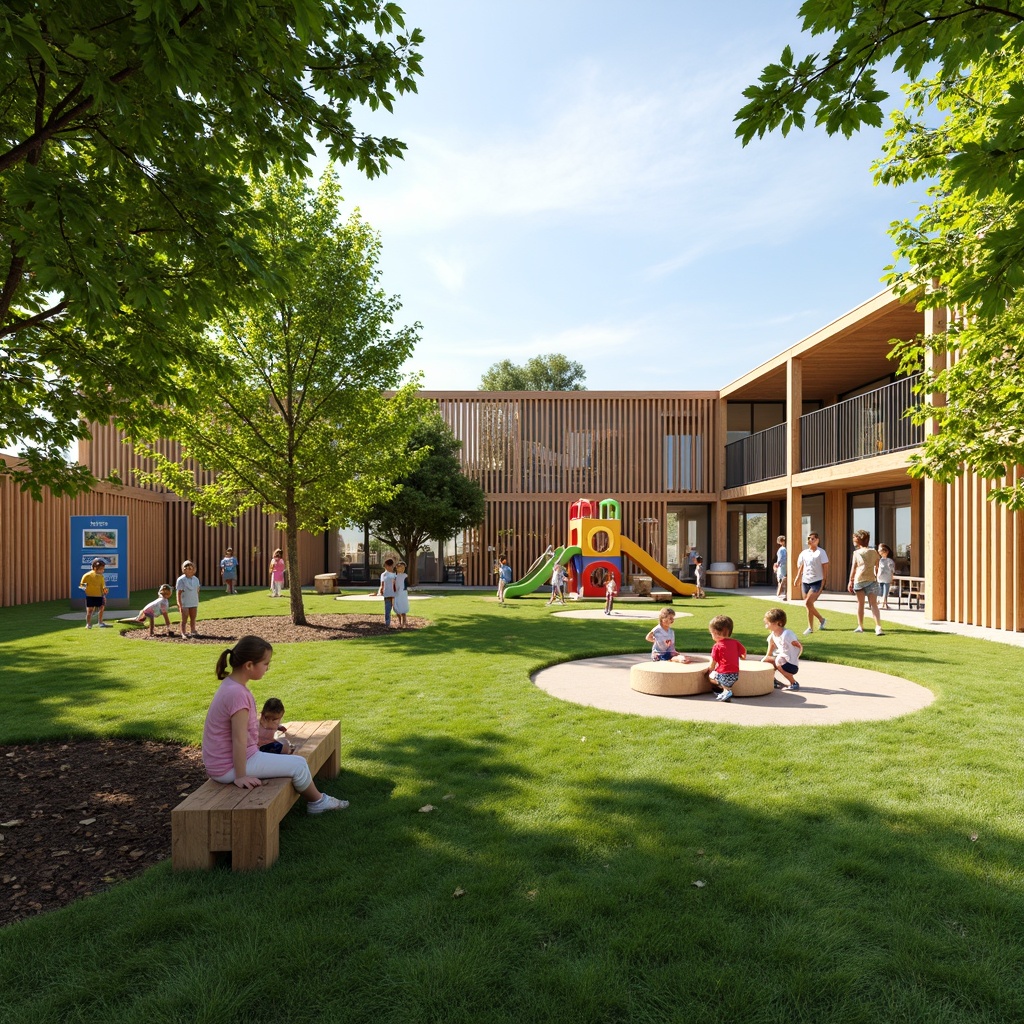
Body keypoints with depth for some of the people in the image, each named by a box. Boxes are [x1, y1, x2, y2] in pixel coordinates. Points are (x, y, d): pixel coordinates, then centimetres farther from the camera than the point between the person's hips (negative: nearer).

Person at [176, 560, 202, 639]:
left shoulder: (196, 579, 5)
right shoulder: (181, 580, -10)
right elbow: (179, 593, -11)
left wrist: (197, 603, 14)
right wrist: (180, 605, -14)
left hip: (194, 604, 5)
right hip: (185, 604, -5)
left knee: (193, 619, 12)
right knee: (184, 620, -1)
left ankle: (192, 632, 23)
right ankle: (184, 634, 3)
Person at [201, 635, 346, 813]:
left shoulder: (230, 684, 3)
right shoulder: (238, 694, -27)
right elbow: (239, 740, -24)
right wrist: (240, 777, -18)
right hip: (229, 767, -10)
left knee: (293, 759, 21)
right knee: (298, 764, -4)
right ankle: (318, 802, 19)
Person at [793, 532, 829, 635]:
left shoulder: (821, 552, -3)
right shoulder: (804, 553, 11)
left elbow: (825, 568, -7)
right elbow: (800, 567, 17)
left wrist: (823, 584, -12)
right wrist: (797, 579, 8)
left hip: (817, 582, -6)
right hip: (805, 582, 6)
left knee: (808, 603, -18)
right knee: (808, 605, 9)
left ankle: (822, 619, 0)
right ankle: (810, 627, 20)